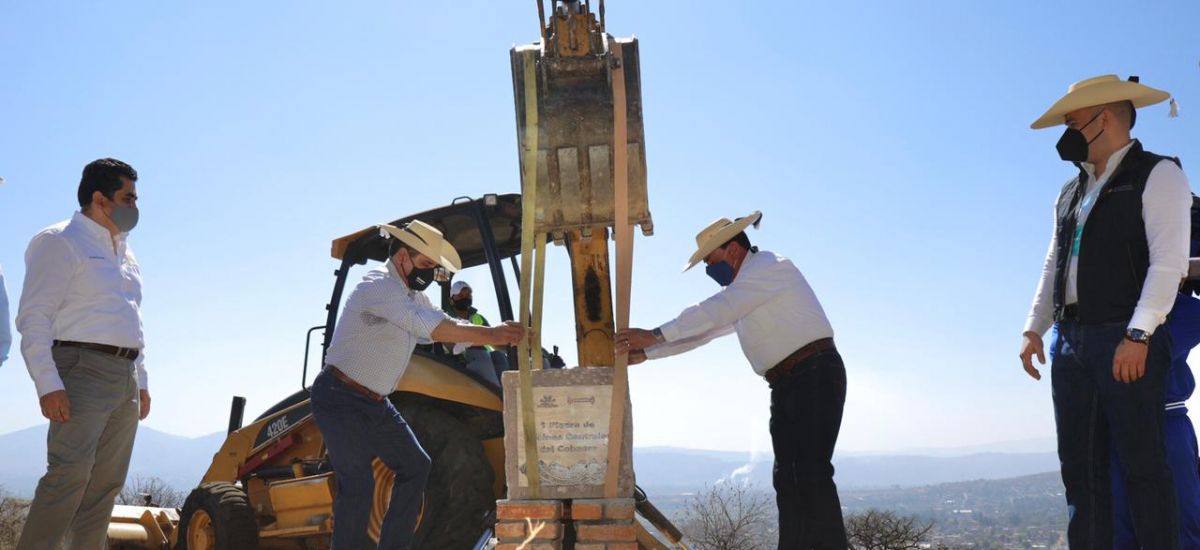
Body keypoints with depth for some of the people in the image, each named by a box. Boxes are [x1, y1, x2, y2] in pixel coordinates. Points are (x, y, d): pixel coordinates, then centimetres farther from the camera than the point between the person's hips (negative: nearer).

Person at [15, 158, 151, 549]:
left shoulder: (124, 253, 21)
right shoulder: (60, 242, -3)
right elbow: (34, 318, -11)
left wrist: (141, 381, 20)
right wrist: (48, 384, -20)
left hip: (124, 377, 8)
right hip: (82, 370, -8)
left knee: (107, 482, 5)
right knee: (69, 475, -16)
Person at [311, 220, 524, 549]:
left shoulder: (412, 295, 12)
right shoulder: (377, 287, -20)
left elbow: (447, 328, 8)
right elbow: (429, 327, -32)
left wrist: (502, 336, -8)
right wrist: (490, 335, -34)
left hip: (374, 403, 10)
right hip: (340, 400, -10)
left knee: (414, 466, 11)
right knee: (358, 485, -15)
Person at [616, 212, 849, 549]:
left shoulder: (768, 266, -8)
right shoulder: (742, 289, 22)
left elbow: (715, 312, -19)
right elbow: (702, 331, 23)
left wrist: (656, 336, -21)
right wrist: (645, 354, 16)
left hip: (815, 376, -10)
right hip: (786, 385, 10)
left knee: (812, 473, -16)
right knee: (788, 478, 5)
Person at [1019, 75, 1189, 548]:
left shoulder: (1157, 175, 0)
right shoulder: (1070, 193, 21)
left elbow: (1169, 261, -11)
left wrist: (1138, 335, -19)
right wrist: (1034, 329, 8)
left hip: (1126, 341, -7)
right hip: (1069, 342, 7)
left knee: (1141, 463, -6)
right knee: (1080, 466, 6)